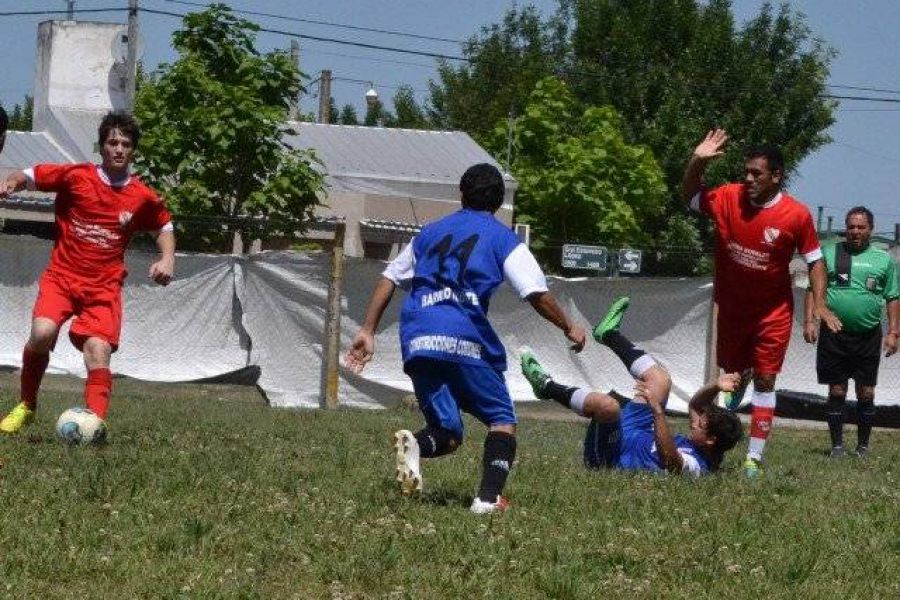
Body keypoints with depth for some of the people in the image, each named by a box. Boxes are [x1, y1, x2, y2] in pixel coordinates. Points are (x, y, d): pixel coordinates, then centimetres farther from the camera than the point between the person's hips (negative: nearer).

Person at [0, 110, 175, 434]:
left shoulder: (143, 198, 2)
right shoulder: (75, 176, -4)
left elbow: (164, 225, 21)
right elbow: (31, 175, 5)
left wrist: (167, 259, 5)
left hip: (104, 286, 1)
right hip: (61, 277, -1)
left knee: (98, 350, -18)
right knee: (42, 333, -22)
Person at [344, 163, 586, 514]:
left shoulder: (430, 232, 24)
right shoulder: (502, 238, 10)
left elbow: (389, 278, 22)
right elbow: (536, 293, 1)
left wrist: (368, 331, 24)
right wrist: (569, 328, 15)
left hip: (416, 339, 4)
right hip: (464, 338, -4)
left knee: (447, 434, 9)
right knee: (503, 420, 11)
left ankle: (414, 445, -27)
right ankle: (488, 497, -12)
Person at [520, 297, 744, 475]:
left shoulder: (695, 466, -31)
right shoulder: (707, 452, -3)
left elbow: (670, 458, -52)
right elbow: (694, 406, 5)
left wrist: (657, 408, -56)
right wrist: (715, 387, -13)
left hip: (609, 457, -10)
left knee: (607, 405, -36)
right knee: (660, 380, 11)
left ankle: (548, 386, -8)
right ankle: (609, 334, 29)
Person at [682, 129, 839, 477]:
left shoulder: (797, 215, -17)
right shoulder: (728, 198, -11)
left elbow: (814, 260, -6)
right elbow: (691, 197, 5)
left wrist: (819, 303, -16)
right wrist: (697, 162, -12)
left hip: (773, 313, -3)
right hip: (731, 308, 3)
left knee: (765, 381, -5)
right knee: (733, 373, 17)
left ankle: (754, 458, -4)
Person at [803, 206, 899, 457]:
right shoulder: (829, 253, 7)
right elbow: (813, 289, 7)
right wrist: (809, 321, -4)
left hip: (868, 336, 0)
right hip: (834, 335, 0)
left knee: (866, 394, 2)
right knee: (836, 392, 3)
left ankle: (863, 446, 14)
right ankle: (837, 445, 10)